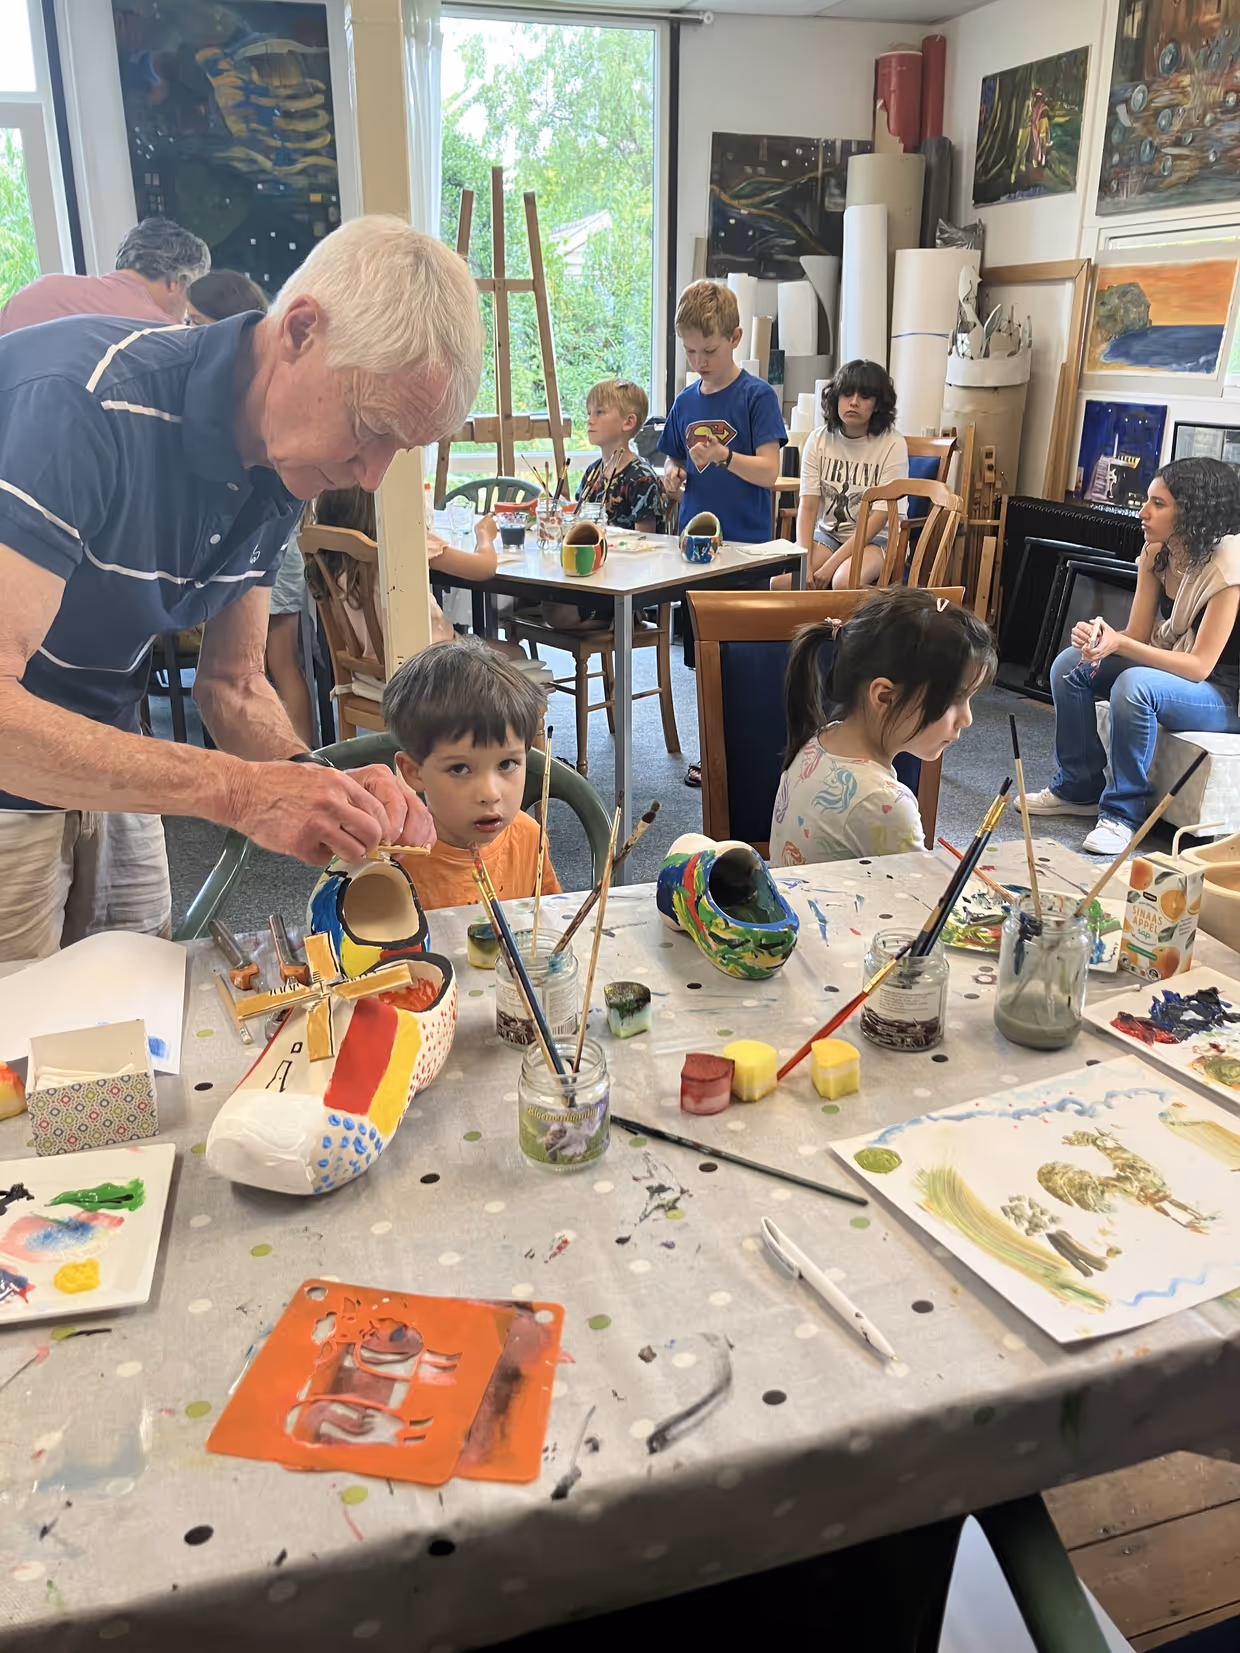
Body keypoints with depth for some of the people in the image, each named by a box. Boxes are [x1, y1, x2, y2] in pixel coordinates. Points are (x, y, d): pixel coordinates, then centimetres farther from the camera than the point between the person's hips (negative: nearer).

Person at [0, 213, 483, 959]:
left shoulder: (278, 473, -5)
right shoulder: (84, 400, -29)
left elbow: (234, 685, 3)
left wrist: (323, 789, -16)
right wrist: (244, 791, -37)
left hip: (106, 774, 7)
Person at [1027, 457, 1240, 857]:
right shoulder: (1156, 554, -2)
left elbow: (1199, 666, -26)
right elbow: (1138, 635, -4)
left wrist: (1119, 644, -35)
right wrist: (1100, 635, -27)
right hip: (1166, 670, 8)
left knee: (1135, 685, -35)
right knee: (1071, 664, -9)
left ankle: (1123, 812, -21)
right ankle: (1079, 788, 1)